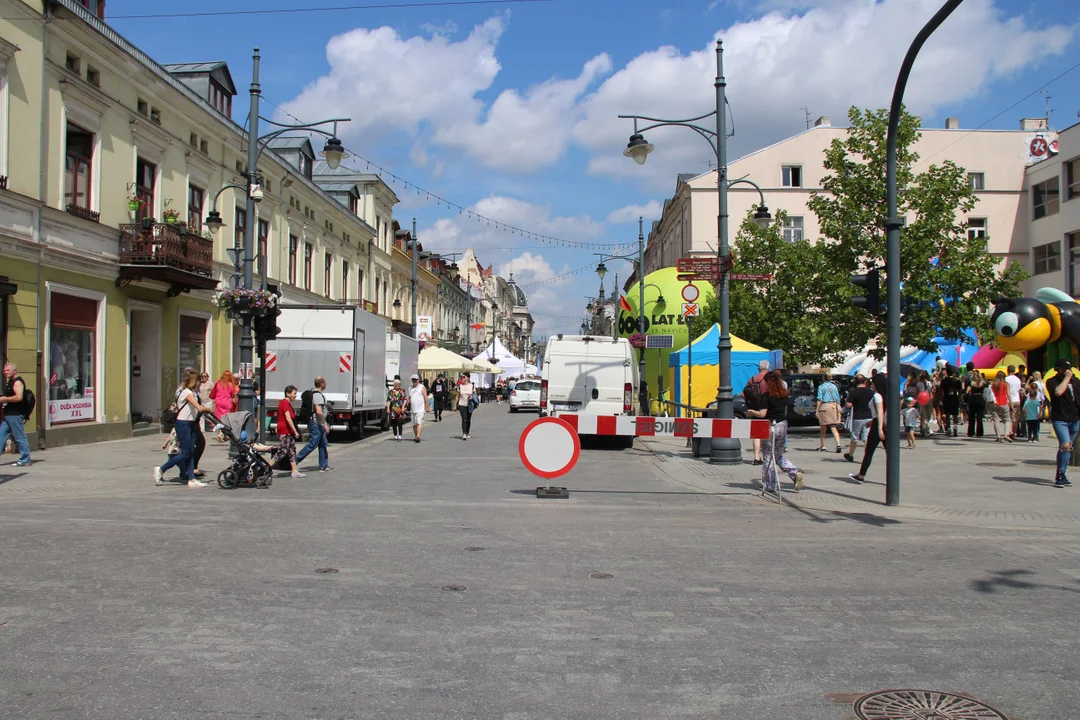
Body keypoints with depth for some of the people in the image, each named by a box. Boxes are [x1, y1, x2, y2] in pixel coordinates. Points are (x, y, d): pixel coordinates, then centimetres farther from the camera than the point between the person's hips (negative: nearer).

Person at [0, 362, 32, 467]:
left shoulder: (18, 382, -13)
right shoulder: (10, 382, 19)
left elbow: (19, 397, -26)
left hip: (16, 414, -11)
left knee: (20, 437, -6)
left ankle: (25, 460, -1)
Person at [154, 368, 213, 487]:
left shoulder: (191, 392, 13)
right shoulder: (187, 392, -17)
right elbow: (199, 408, -22)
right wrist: (208, 408, -5)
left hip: (191, 424, 9)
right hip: (183, 424, -9)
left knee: (191, 452, 6)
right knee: (185, 453, -5)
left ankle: (192, 479, 7)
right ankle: (160, 470, 6)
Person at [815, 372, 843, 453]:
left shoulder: (821, 387, -4)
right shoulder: (834, 386, 8)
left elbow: (819, 399, -9)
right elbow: (837, 399, 9)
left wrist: (817, 410, -8)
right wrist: (838, 408, 14)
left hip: (824, 407, -3)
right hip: (833, 406, 3)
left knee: (823, 428, 9)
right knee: (833, 428, 2)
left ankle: (823, 446, 17)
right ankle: (838, 444, -16)